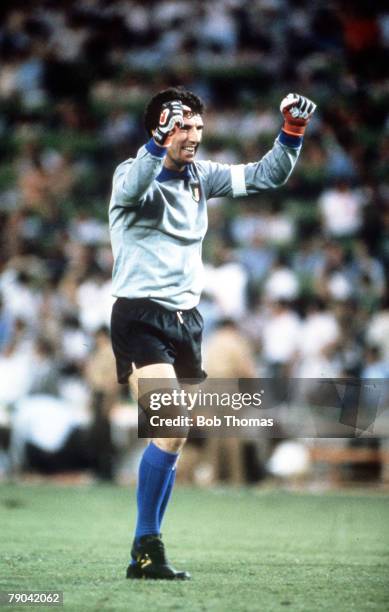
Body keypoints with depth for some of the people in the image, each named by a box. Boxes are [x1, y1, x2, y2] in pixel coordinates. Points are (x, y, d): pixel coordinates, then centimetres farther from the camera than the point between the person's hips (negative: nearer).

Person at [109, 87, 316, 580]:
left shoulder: (200, 177, 11)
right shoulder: (130, 174, -8)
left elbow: (264, 176, 14)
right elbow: (132, 188, -32)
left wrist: (292, 132, -1)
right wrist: (159, 140, -48)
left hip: (186, 319, 7)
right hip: (140, 317, -7)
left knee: (171, 439, 5)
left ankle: (145, 557, 12)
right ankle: (147, 548, -13)